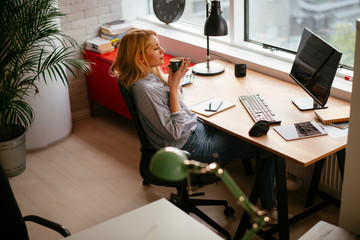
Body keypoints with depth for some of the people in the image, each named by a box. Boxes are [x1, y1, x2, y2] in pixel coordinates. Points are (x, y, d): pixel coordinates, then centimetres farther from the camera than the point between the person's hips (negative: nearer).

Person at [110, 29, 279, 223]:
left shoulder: (151, 74, 1)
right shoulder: (145, 90, -28)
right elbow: (175, 132, -25)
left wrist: (176, 78, -3)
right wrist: (173, 86, -23)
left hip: (198, 128, 9)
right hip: (191, 148, -9)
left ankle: (269, 181, 26)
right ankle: (268, 209, 10)